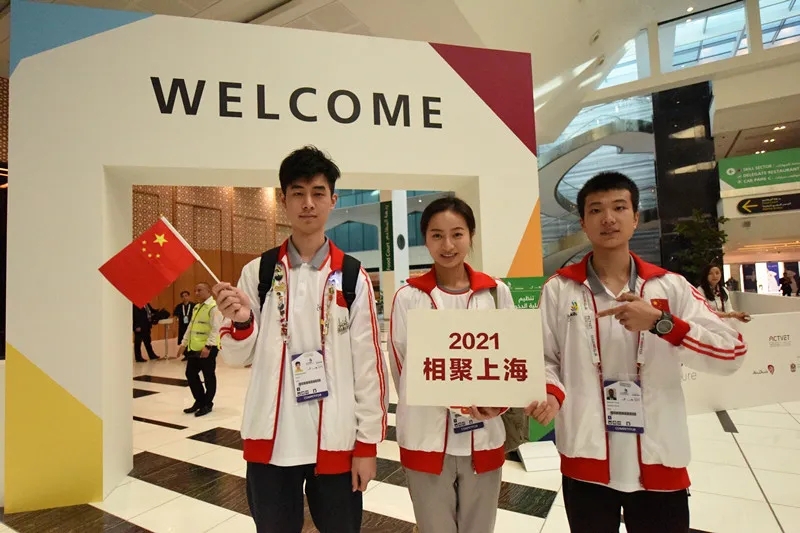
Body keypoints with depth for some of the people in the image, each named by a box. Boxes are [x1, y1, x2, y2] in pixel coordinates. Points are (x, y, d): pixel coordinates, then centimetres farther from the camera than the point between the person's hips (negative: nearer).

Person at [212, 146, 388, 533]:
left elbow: (368, 364, -4)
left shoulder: (353, 277, -5)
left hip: (335, 441, -1)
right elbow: (237, 357, 5)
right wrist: (240, 321, -16)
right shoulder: (257, 273, 0)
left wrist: (368, 443, -3)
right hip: (270, 441, 2)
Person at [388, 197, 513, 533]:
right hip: (427, 439, -2)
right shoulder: (409, 297, -7)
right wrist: (447, 398, -9)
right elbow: (401, 366, -2)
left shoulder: (497, 292, 0)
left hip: (484, 439, 2)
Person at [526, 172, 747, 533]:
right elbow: (546, 359, 0)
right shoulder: (559, 289, -3)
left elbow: (732, 353, -6)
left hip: (660, 462, 1)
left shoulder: (670, 286, -1)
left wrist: (660, 323, -19)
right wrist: (552, 396, -19)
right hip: (586, 463, 0)